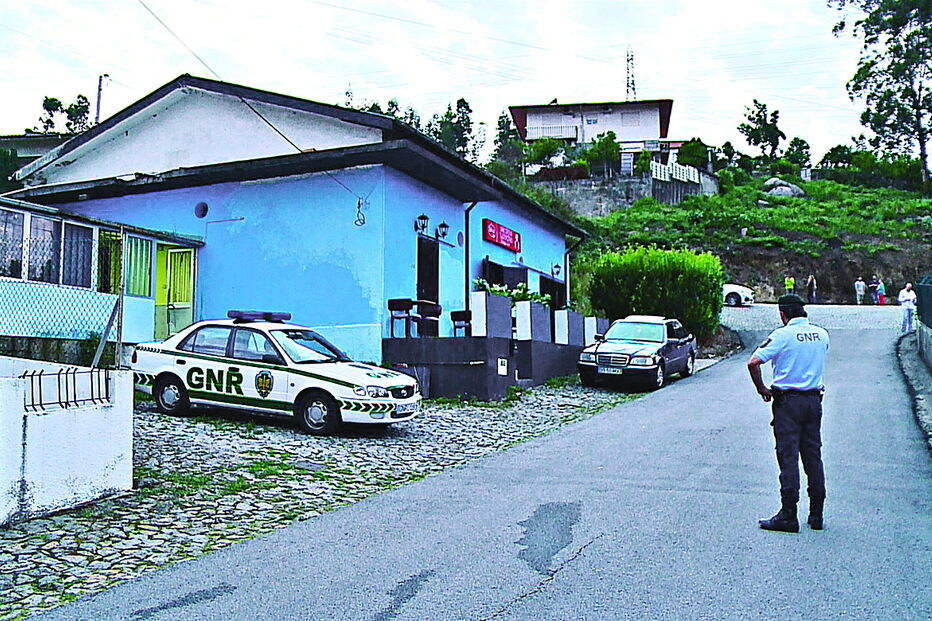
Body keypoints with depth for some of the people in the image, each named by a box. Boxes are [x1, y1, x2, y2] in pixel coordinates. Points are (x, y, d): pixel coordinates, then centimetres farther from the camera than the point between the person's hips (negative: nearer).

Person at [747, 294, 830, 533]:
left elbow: (753, 362, -18)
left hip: (787, 401, -5)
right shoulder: (822, 334, 7)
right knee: (813, 456, 12)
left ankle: (788, 516, -2)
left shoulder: (782, 335, -11)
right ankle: (816, 515, 18)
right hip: (814, 399, 5)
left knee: (788, 457, -3)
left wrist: (761, 389, -6)